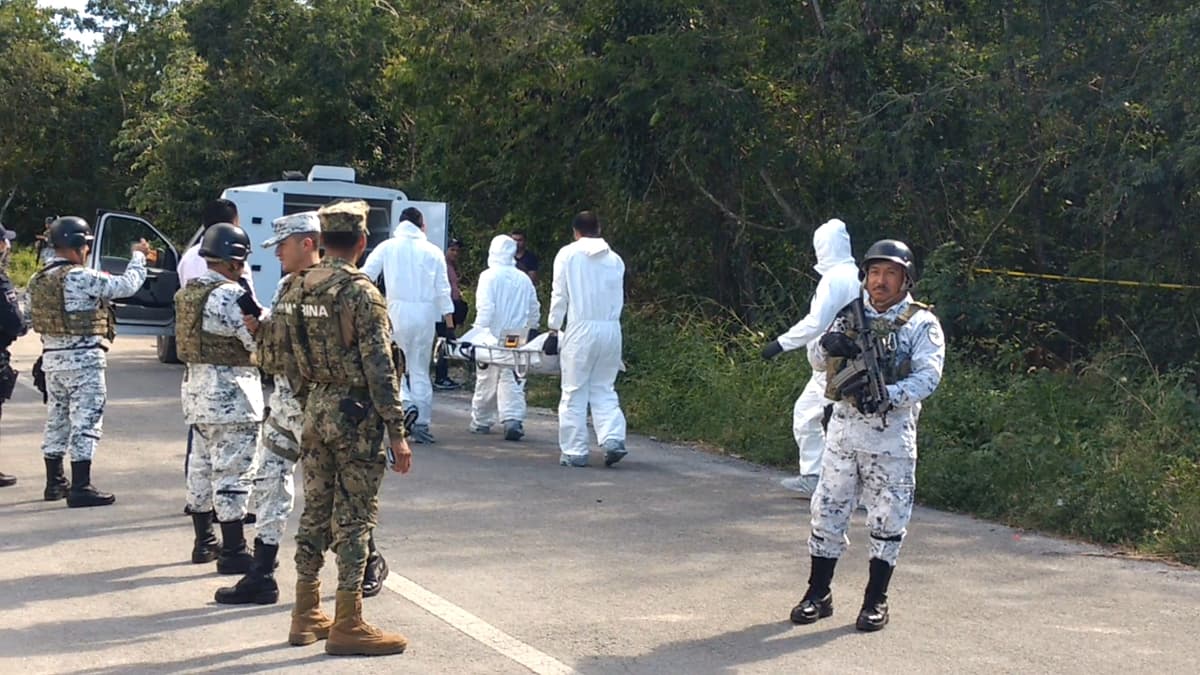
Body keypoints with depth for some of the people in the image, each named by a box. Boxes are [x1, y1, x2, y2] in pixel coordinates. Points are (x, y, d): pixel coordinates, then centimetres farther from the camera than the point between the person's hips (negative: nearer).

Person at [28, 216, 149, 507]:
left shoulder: (37, 279, 8)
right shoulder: (80, 278, -16)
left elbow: (38, 318, 12)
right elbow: (127, 285, -11)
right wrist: (138, 256, 3)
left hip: (52, 357, 8)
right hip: (83, 358, -8)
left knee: (57, 419, 16)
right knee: (85, 420, -4)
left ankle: (54, 483, 25)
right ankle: (81, 488, -6)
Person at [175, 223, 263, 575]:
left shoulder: (188, 292, 10)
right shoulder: (230, 295, -18)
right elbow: (259, 339, -18)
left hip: (196, 387, 10)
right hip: (230, 393, -9)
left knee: (201, 467, 17)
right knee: (233, 473, -5)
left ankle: (204, 542, 26)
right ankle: (233, 552, -3)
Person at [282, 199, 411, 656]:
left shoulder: (297, 290, 6)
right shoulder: (361, 293, -16)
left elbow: (289, 354, 11)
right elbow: (380, 369, -17)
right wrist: (396, 432, -14)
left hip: (315, 409, 7)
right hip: (356, 413, -7)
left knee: (315, 511, 14)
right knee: (353, 518, -2)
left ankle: (306, 616, 22)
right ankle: (348, 625, 2)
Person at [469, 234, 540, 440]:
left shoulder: (489, 276, -7)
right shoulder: (524, 279, 7)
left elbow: (485, 308, -13)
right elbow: (534, 309, 14)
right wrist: (529, 329, 24)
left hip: (493, 336, -3)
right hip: (517, 338, 3)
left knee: (486, 380, 9)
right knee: (512, 380, 1)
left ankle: (481, 421, 19)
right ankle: (513, 419, -15)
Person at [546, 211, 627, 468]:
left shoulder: (568, 254, 1)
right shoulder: (615, 259, 11)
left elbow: (559, 295, -1)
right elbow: (619, 299, 13)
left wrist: (554, 330, 2)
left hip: (581, 328, -3)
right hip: (611, 329, 3)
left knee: (575, 392, 3)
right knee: (604, 389, 11)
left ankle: (574, 452, 3)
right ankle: (613, 438, -7)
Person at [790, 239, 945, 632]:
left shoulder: (922, 324, -2)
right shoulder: (851, 314, 10)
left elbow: (928, 376, -13)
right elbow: (818, 362, 11)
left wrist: (885, 394, -27)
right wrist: (826, 345, -13)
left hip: (892, 434, -3)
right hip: (844, 428, 3)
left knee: (887, 519, 4)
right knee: (828, 510, 7)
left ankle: (876, 600, 16)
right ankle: (818, 594, 18)